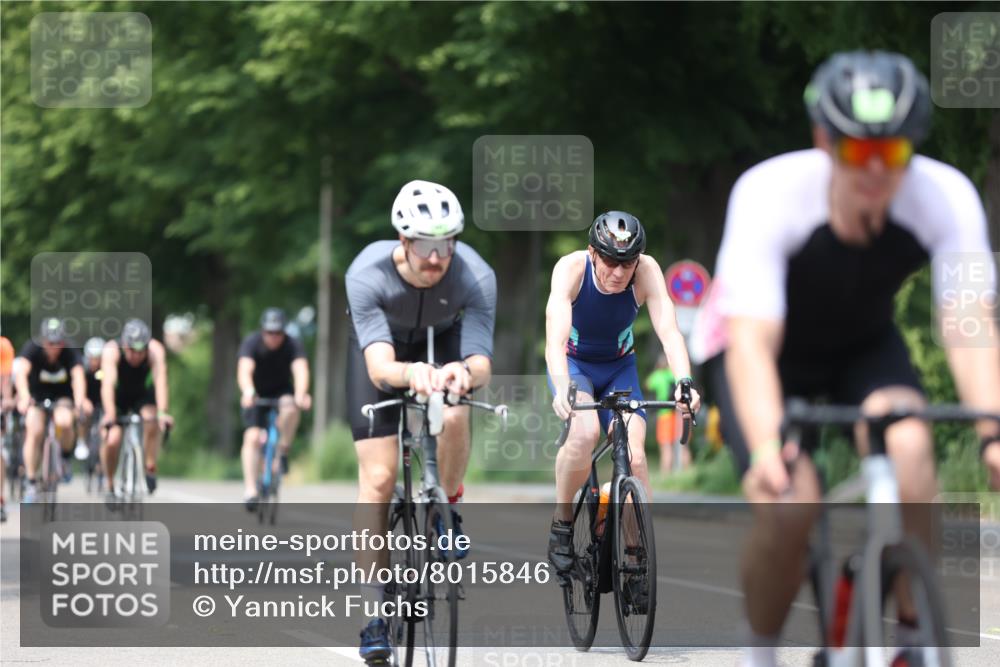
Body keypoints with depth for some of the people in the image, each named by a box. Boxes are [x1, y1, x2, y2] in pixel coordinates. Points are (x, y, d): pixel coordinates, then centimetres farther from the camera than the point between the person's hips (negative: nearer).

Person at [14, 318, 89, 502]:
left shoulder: (70, 354, -25)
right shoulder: (32, 349, -25)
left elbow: (78, 375, -41)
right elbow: (21, 371, -41)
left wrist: (81, 399, -62)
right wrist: (24, 397, -60)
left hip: (62, 397, 0)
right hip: (36, 397, 0)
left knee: (64, 422, -31)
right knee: (34, 431, -24)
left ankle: (65, 459, -1)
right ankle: (31, 483, -12)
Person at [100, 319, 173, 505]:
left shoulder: (155, 350, -30)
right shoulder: (112, 350, -32)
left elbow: (160, 380, -41)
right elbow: (108, 383, -43)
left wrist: (162, 412, -55)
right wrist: (109, 415, -57)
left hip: (143, 394, 0)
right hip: (117, 397, 0)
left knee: (152, 422, -31)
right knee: (112, 440, -19)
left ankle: (151, 469, -13)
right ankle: (110, 487, 4)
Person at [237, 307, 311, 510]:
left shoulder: (292, 345, -21)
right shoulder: (251, 343, -23)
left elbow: (301, 370, -37)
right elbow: (245, 370, -39)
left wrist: (300, 394, -58)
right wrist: (247, 392, -60)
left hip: (281, 391, 0)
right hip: (257, 394, 0)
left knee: (290, 408, -35)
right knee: (252, 437, -18)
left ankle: (282, 452, -14)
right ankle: (250, 489, -17)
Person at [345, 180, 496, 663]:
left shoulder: (476, 277, -35)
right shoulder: (367, 274, -37)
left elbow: (482, 363, -39)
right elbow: (379, 366, -45)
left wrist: (464, 372, -63)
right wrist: (410, 374, -67)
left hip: (444, 341, 1)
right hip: (383, 345, -1)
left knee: (454, 416, -32)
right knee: (378, 478, -11)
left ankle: (447, 511, 0)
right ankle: (375, 614, -4)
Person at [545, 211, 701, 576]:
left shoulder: (647, 271, -24)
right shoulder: (572, 268, -29)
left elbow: (668, 331, -33)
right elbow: (555, 339, -40)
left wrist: (684, 381, -52)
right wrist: (562, 390, -58)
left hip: (620, 368, 2)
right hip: (574, 364, -2)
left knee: (634, 456, -20)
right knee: (585, 431, -32)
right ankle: (562, 522, -10)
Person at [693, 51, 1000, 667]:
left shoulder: (947, 197, -28)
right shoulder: (769, 194, -34)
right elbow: (752, 340, -41)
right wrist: (766, 448, -57)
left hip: (864, 347, 2)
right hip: (772, 348, -2)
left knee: (908, 446, -30)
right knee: (790, 502, -27)